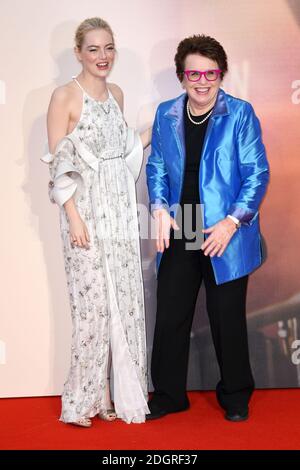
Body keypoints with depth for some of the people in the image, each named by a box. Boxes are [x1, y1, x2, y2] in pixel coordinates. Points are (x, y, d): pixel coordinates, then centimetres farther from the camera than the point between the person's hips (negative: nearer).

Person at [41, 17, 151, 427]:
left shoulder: (116, 94, 12)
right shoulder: (65, 97, -7)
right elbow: (59, 164, -10)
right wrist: (73, 217, -15)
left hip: (121, 210, 6)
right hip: (86, 211, -6)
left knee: (124, 300, 8)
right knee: (94, 303, -4)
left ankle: (116, 391, 21)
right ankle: (85, 399, 11)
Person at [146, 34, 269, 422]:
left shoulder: (240, 114, -8)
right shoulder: (166, 114, 5)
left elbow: (257, 173, -8)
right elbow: (156, 168, 10)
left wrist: (232, 222, -16)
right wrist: (160, 209, -6)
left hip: (225, 236, -3)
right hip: (178, 234, 4)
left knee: (228, 318, 9)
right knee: (170, 316, 10)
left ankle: (235, 396, 27)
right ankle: (168, 394, 26)